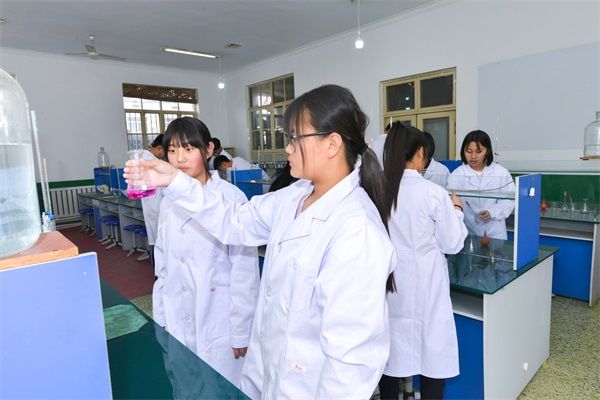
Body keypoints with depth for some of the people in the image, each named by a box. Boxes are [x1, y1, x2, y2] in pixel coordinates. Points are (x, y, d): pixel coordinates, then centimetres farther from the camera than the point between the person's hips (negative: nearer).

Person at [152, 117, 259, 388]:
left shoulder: (231, 197, -16)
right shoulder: (169, 202, 3)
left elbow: (244, 270, -13)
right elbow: (163, 266, 10)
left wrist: (240, 330, -9)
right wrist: (160, 319, 12)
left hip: (219, 322, -5)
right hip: (178, 321, 5)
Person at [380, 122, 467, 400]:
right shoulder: (433, 192, -15)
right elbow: (452, 244, -5)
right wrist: (456, 210, 10)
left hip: (388, 286, 4)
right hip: (424, 288, -3)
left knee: (390, 352, 18)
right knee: (432, 356, 15)